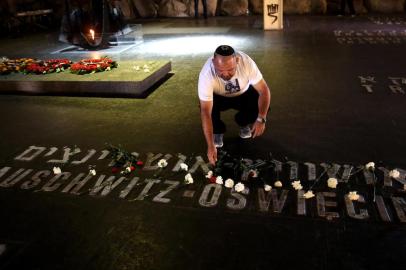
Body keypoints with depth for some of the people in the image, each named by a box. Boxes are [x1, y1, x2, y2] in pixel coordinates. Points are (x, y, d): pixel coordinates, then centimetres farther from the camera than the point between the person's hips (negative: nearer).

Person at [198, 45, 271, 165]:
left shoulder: (246, 62, -35)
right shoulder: (206, 74, -38)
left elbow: (264, 91, -27)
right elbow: (206, 112, -39)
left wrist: (261, 119, -39)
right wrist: (210, 146, -43)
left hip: (244, 94, 2)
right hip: (219, 97, -1)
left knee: (262, 105, -25)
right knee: (206, 108, -32)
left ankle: (244, 124, 8)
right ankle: (217, 131, 1)